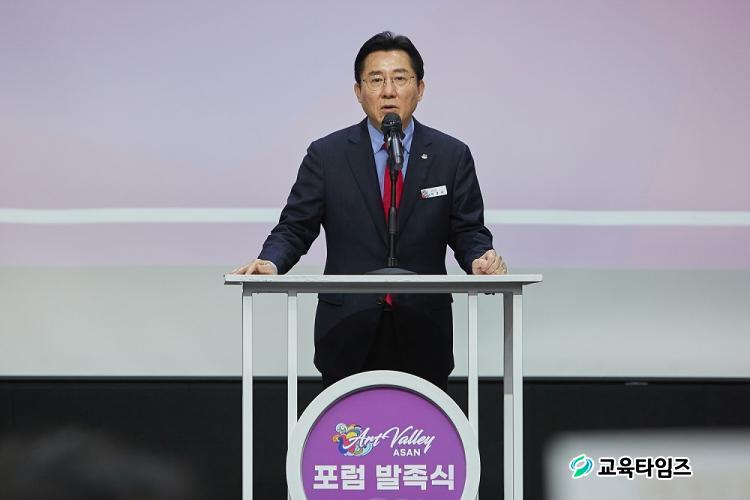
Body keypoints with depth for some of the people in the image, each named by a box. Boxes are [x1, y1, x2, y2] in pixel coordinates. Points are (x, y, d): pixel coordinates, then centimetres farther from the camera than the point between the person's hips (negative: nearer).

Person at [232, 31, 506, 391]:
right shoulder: (327, 155, 4)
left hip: (422, 335, 0)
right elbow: (295, 228, 3)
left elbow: (469, 232, 5)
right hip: (348, 335, 0)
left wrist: (481, 258, -18)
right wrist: (270, 263, -17)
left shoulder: (452, 156, 5)